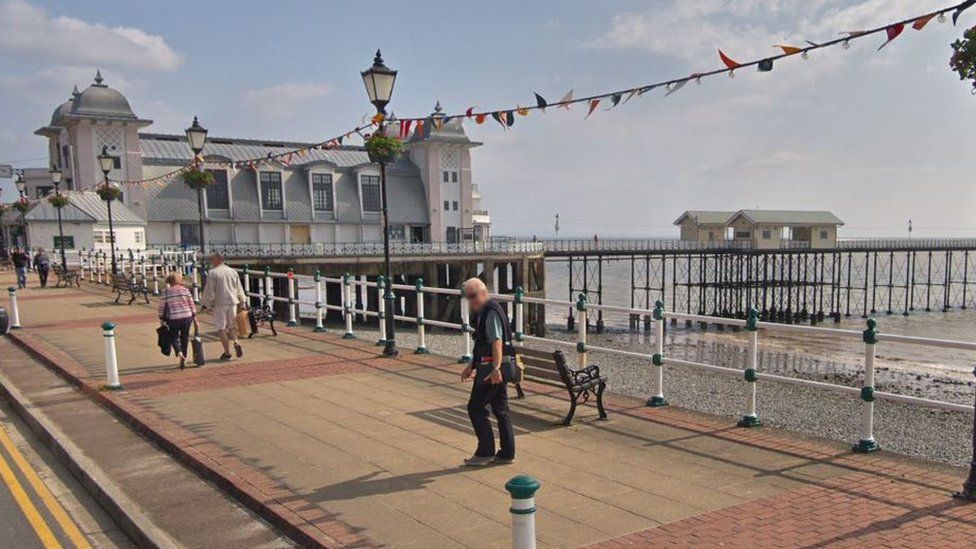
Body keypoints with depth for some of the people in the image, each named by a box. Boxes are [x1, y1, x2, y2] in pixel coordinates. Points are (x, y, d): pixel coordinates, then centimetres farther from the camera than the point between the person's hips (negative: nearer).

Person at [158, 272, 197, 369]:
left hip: (173, 319, -1)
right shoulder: (185, 290, 0)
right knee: (184, 338, 12)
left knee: (173, 337, 12)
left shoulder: (165, 292, -2)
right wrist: (194, 318, 11)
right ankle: (183, 360, 15)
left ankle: (179, 354, -15)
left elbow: (161, 308, 2)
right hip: (187, 317, 1)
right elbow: (192, 306, 3)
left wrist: (162, 320, 11)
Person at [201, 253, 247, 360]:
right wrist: (241, 302, 20)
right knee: (232, 325, 16)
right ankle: (236, 342, -10)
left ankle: (227, 352, 2)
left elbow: (209, 291, -7)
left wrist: (208, 304, 5)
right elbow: (239, 290, 12)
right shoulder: (233, 272, 8)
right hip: (233, 302, 4)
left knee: (221, 328, 4)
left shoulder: (212, 273, -6)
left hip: (219, 303, -4)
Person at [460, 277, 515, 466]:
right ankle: (507, 454, 19)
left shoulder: (491, 312, -14)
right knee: (501, 409, 12)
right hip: (492, 368, 10)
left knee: (476, 408, -2)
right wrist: (471, 366, 29)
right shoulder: (483, 312, 18)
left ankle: (485, 452, 4)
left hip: (491, 369, -10)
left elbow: (497, 343, -24)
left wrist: (496, 369, -32)